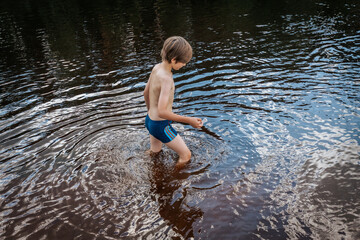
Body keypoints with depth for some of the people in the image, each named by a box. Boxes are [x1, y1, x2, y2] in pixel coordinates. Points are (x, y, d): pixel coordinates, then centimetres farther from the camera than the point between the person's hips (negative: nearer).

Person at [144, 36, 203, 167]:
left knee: (154, 152, 32)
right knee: (186, 155, 8)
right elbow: (162, 112, -34)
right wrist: (189, 120, -29)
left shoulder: (156, 67, -2)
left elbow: (146, 93, 11)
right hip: (161, 125, -9)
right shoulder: (166, 78, -29)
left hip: (150, 120, 9)